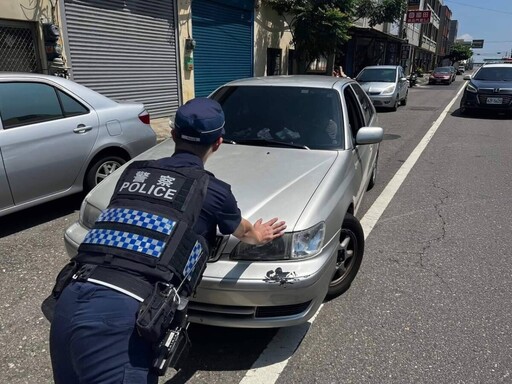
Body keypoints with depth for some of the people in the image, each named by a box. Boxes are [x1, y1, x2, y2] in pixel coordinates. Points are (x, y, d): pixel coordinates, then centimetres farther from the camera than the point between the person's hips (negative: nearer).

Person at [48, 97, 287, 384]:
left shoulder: (134, 172, 17)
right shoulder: (214, 191, 3)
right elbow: (243, 233, 26)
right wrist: (259, 236, 50)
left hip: (70, 301, 7)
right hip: (120, 316, -7)